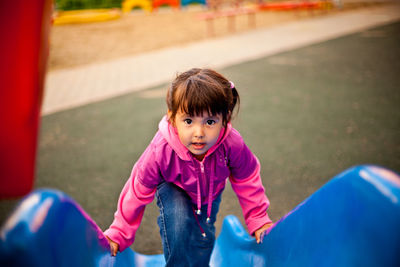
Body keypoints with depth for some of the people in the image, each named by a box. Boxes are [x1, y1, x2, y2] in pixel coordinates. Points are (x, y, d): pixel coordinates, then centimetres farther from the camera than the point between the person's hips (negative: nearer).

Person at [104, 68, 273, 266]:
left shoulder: (232, 144, -37)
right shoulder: (160, 152, -39)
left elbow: (247, 182, -15)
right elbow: (138, 192, -23)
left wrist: (259, 221, -6)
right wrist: (118, 234, -16)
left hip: (210, 193, 2)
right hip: (173, 190, -2)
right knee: (178, 219, -30)